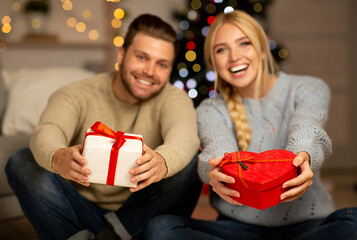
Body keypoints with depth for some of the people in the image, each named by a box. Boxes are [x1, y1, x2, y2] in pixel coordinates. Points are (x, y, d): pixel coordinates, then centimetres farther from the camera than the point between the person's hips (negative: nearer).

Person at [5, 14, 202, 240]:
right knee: (21, 162, -18)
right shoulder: (77, 95, -4)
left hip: (138, 217, 0)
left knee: (191, 165, -24)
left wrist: (162, 161, -53)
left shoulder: (173, 98, -4)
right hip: (82, 213, 1)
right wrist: (57, 157, -51)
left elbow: (185, 135, -27)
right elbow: (47, 132, -25)